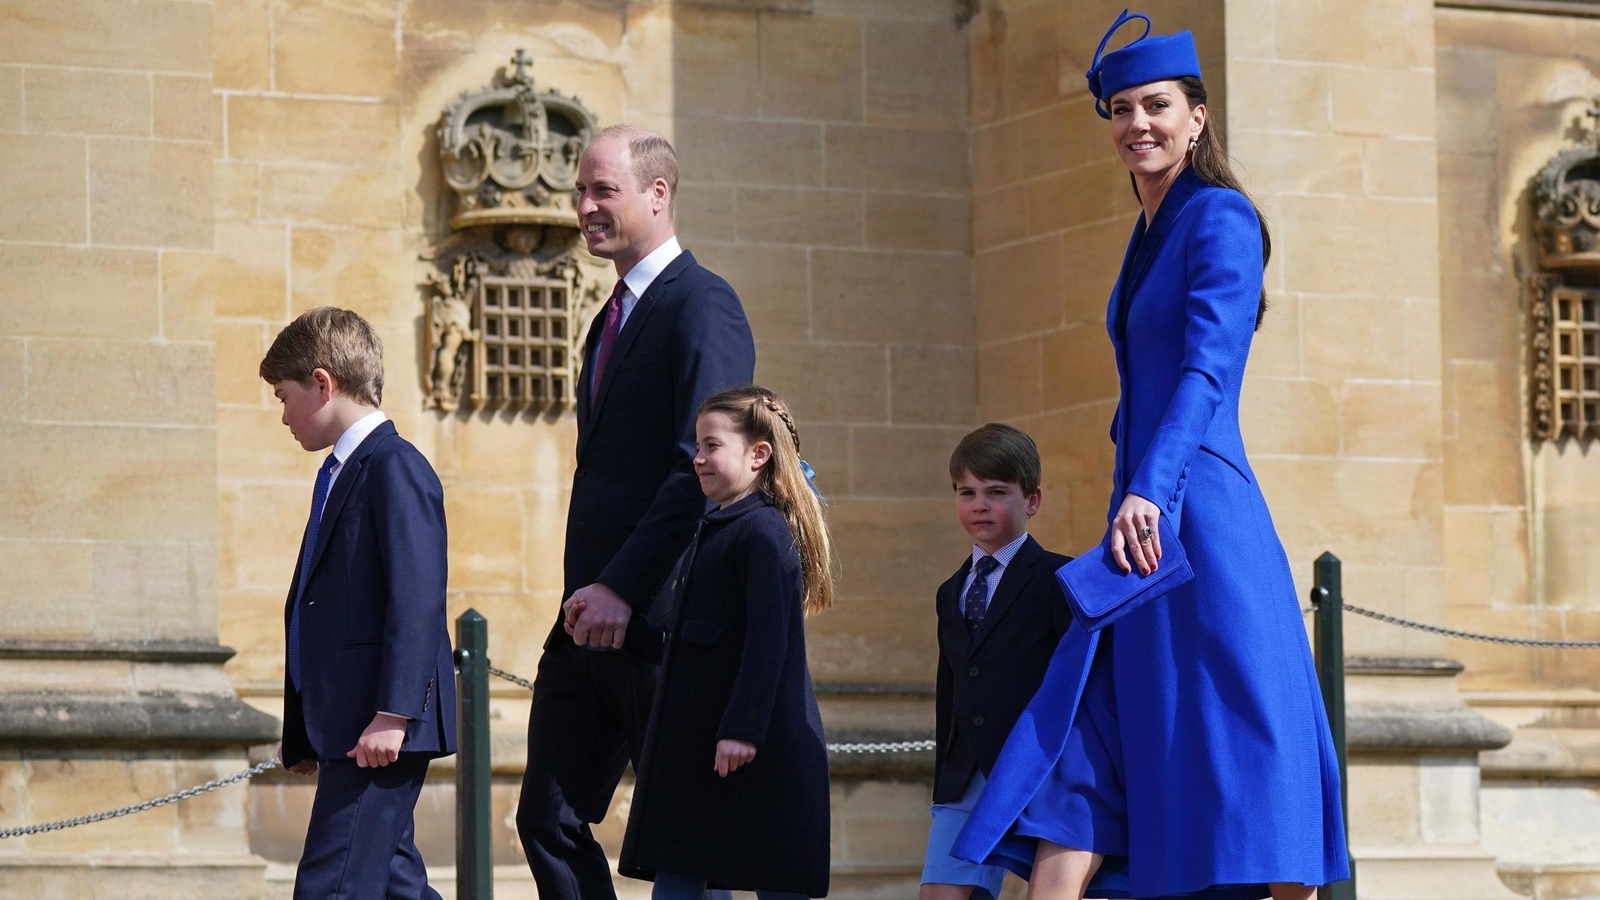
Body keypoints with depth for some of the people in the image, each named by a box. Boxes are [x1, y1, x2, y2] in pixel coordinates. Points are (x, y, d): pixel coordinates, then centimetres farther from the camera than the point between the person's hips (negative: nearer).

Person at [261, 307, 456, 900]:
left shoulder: (396, 468, -10)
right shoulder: (340, 473, 21)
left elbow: (417, 599, -19)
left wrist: (393, 714, -26)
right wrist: (301, 734, 25)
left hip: (378, 732, -10)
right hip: (345, 727, 10)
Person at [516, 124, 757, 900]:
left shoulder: (700, 305, -9)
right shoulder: (614, 318, 21)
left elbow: (704, 467, -19)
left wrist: (623, 588, -22)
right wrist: (589, 591, 13)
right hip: (591, 623, 9)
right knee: (549, 819, 5)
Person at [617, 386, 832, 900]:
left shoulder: (764, 531, -13)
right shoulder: (716, 529, 17)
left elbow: (768, 636, -21)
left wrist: (743, 728, -25)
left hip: (756, 744, -10)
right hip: (696, 739, 10)